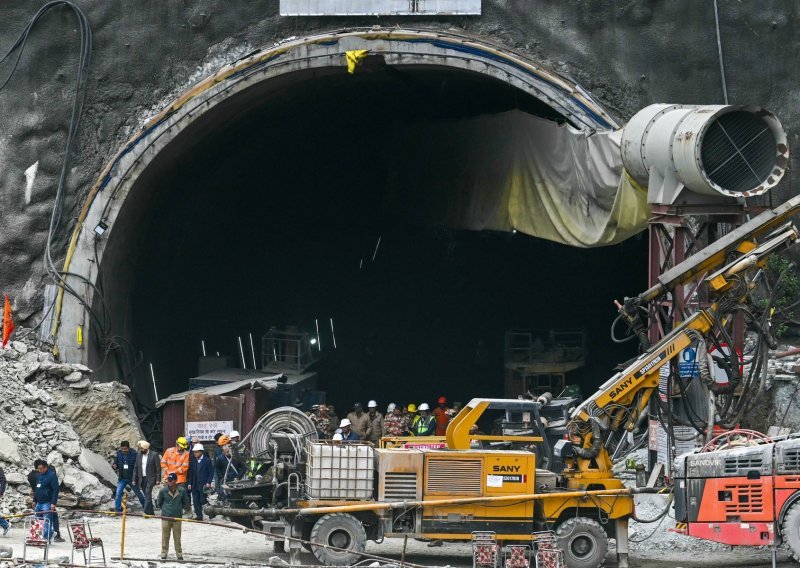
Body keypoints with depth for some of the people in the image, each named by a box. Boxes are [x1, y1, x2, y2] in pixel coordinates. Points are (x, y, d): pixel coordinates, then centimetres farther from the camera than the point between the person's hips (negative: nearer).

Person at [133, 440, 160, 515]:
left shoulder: (154, 455, -6)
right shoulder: (139, 455, 10)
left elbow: (158, 468, -6)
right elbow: (136, 468, 11)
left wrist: (158, 479, -10)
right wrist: (134, 480, 7)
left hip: (150, 479, -5)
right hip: (142, 479, 6)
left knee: (148, 494, -16)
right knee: (146, 495, 8)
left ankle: (146, 511, -19)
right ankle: (151, 512, 15)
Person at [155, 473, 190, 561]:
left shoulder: (182, 491, -3)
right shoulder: (163, 490, -5)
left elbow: (185, 503, 10)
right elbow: (158, 503, 7)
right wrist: (164, 509, 9)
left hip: (177, 517, 0)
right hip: (165, 517, 0)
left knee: (177, 537, 6)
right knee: (165, 537, 5)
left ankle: (179, 554, 15)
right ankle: (164, 554, 13)